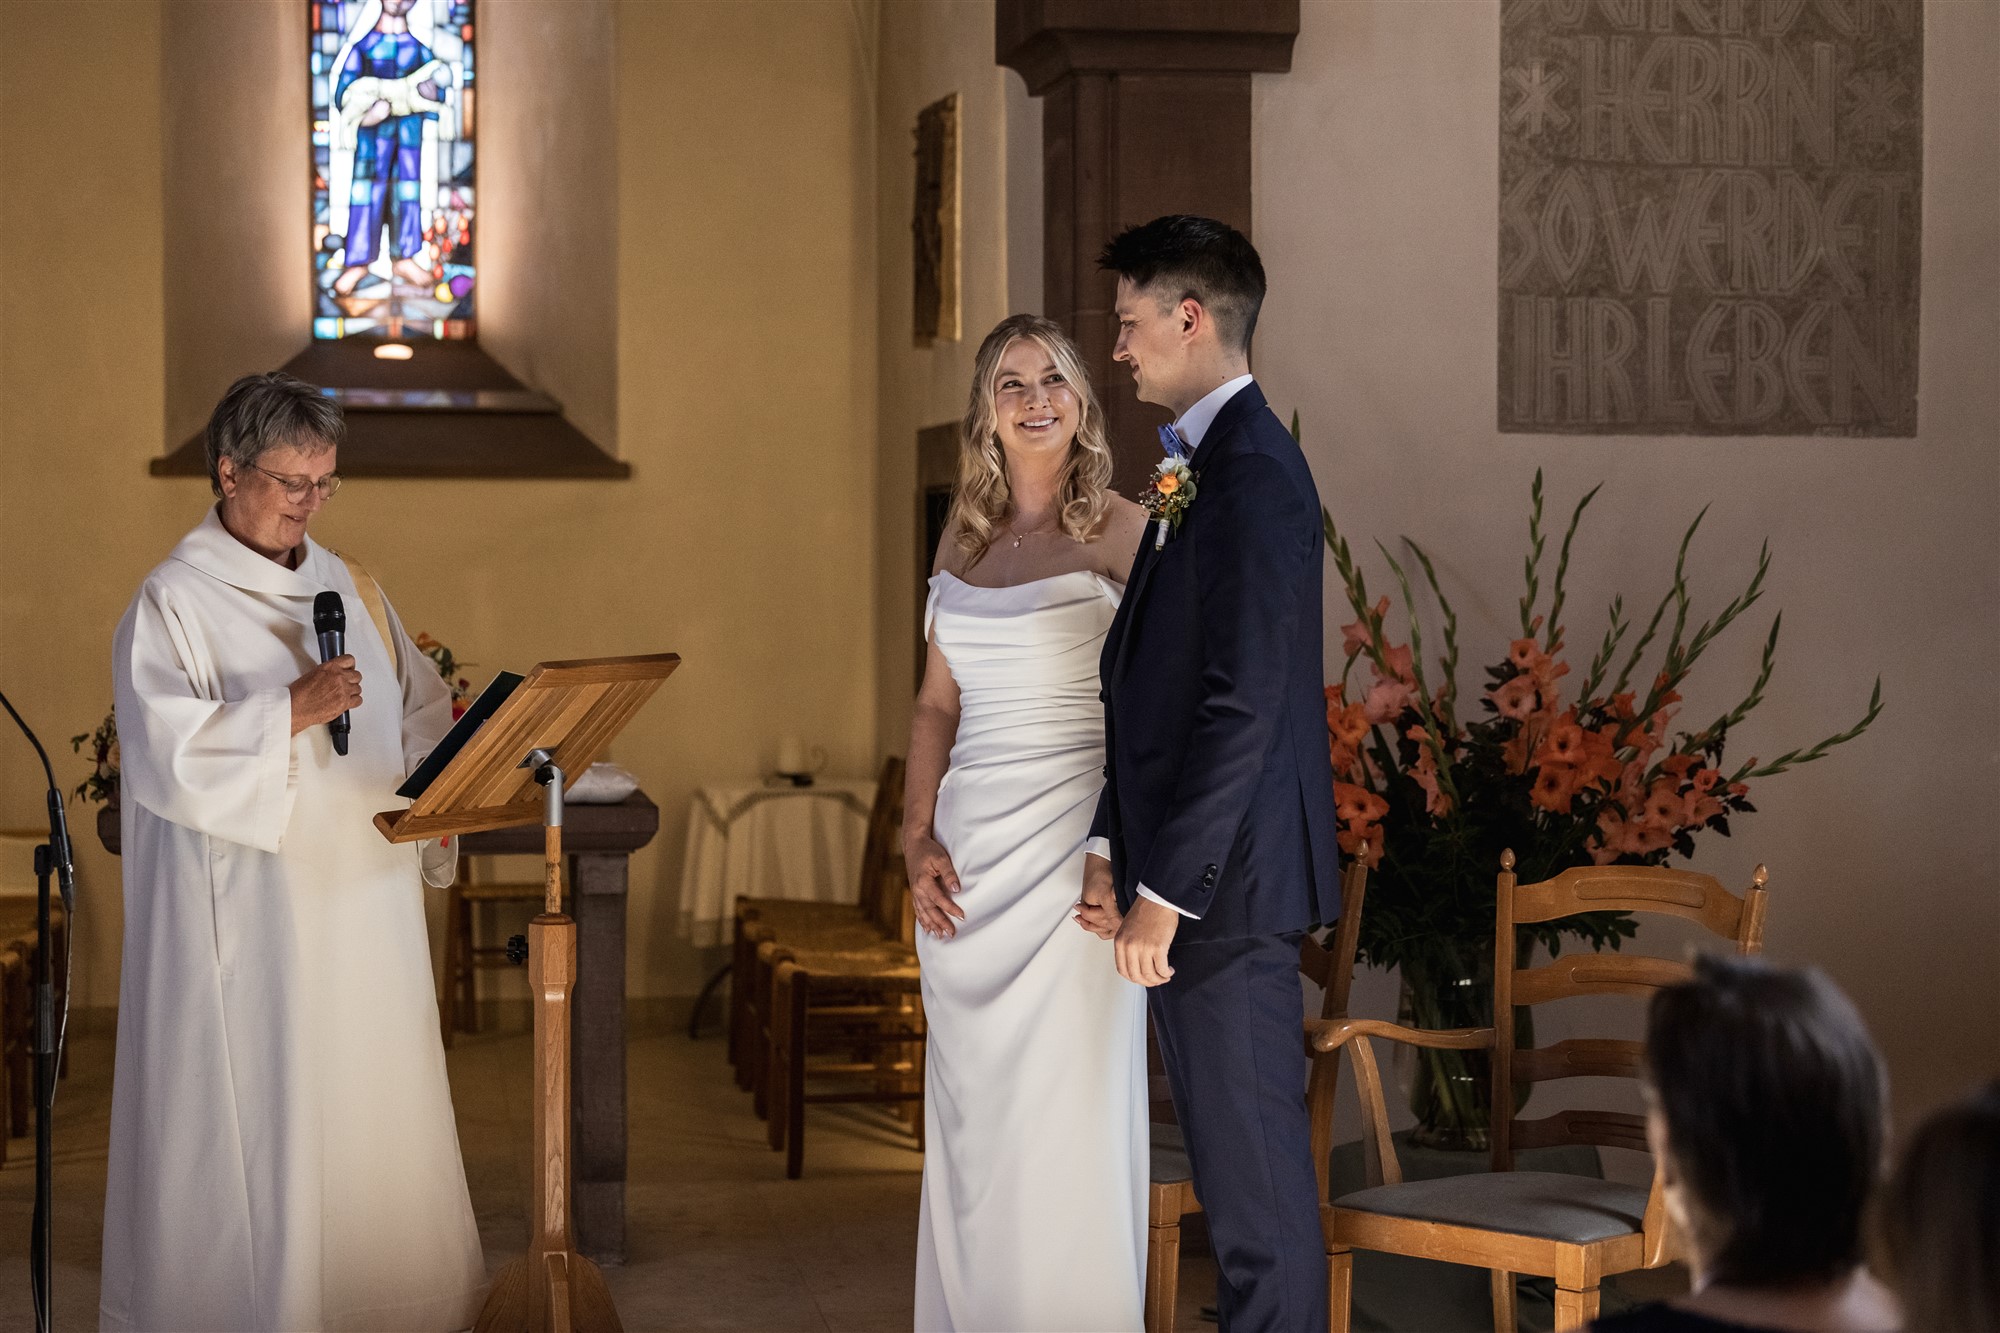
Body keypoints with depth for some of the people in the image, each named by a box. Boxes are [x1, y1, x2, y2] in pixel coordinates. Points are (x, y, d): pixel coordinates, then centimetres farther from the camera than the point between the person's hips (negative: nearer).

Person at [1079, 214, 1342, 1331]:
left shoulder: (1251, 472, -17)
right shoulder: (1206, 461, 15)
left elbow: (1243, 704, -22)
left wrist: (1165, 888, -19)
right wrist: (1113, 849, 11)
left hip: (1227, 875, -10)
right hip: (1186, 867, 10)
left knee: (1252, 1151, -2)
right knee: (1230, 1150, 15)